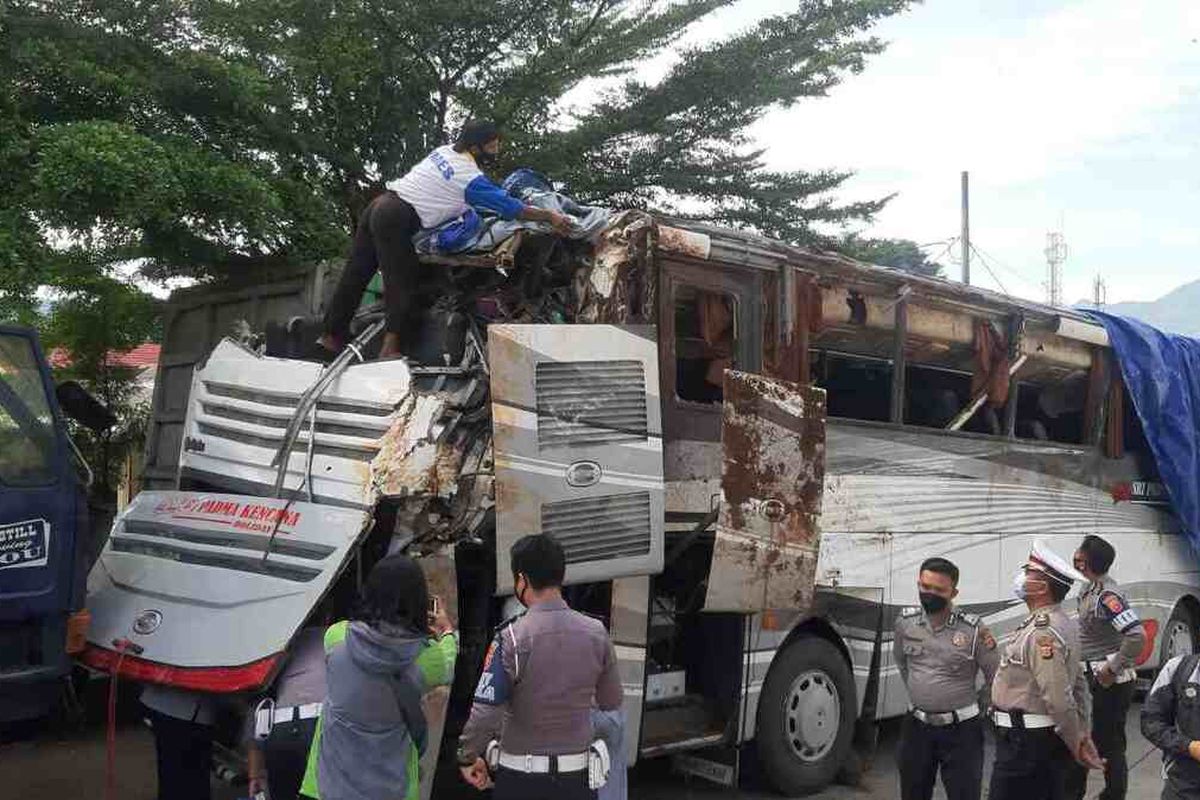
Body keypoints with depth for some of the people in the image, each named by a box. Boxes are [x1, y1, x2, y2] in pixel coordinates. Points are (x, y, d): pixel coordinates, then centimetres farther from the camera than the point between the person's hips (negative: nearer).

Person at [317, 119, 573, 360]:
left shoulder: (445, 150, 14)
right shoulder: (470, 178, -10)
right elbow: (512, 208, -10)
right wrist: (550, 217, -2)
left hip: (379, 203, 8)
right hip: (396, 220, -8)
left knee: (354, 275, 12)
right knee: (401, 283, -2)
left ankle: (332, 334, 19)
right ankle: (391, 347, -7)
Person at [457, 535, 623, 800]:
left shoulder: (511, 638, -17)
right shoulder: (596, 633, -5)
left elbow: (485, 713, -19)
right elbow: (612, 703, 6)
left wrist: (467, 757, -2)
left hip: (521, 777, -3)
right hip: (578, 774, 3)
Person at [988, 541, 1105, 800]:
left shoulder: (1042, 632, -23)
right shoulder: (1062, 624, 11)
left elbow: (1059, 698, -25)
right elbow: (1078, 685, 17)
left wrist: (1077, 744, -14)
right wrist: (1082, 734, 18)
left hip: (1026, 742, -10)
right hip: (1050, 737, 10)